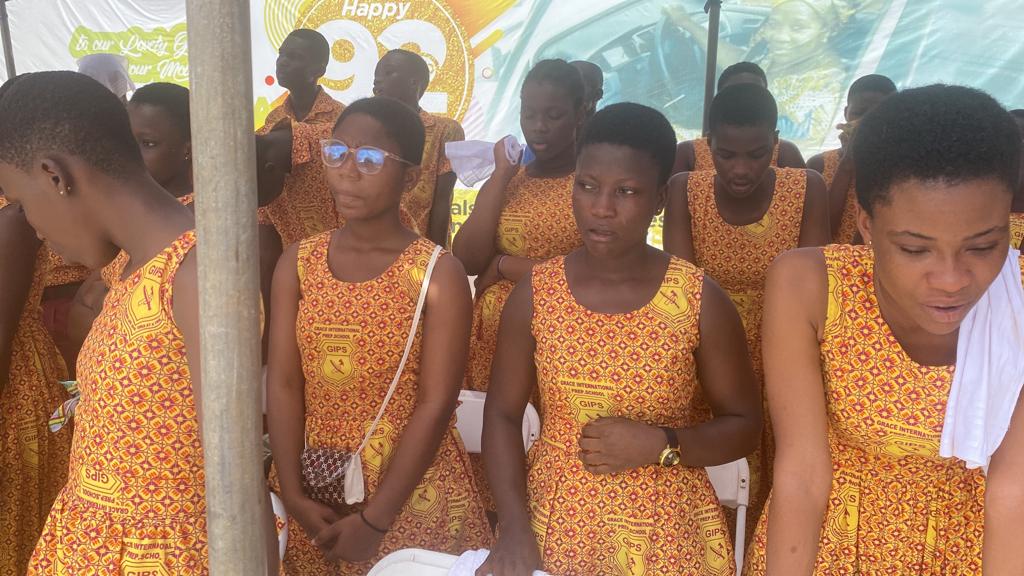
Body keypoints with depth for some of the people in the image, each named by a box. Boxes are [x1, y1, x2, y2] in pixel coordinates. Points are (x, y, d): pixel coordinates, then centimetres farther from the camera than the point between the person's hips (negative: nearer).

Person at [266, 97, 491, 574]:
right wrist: (293, 496, -10)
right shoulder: (297, 263, 1)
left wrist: (374, 519, -16)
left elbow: (435, 407, -15)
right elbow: (283, 385, -3)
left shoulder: (439, 275, -12)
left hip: (410, 495, -3)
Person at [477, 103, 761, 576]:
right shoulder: (535, 293, -7)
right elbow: (502, 413, -1)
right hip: (554, 525, 1)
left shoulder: (701, 301, -11)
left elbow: (744, 426, -3)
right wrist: (514, 528, -11)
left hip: (665, 535, -1)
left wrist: (660, 445, -20)